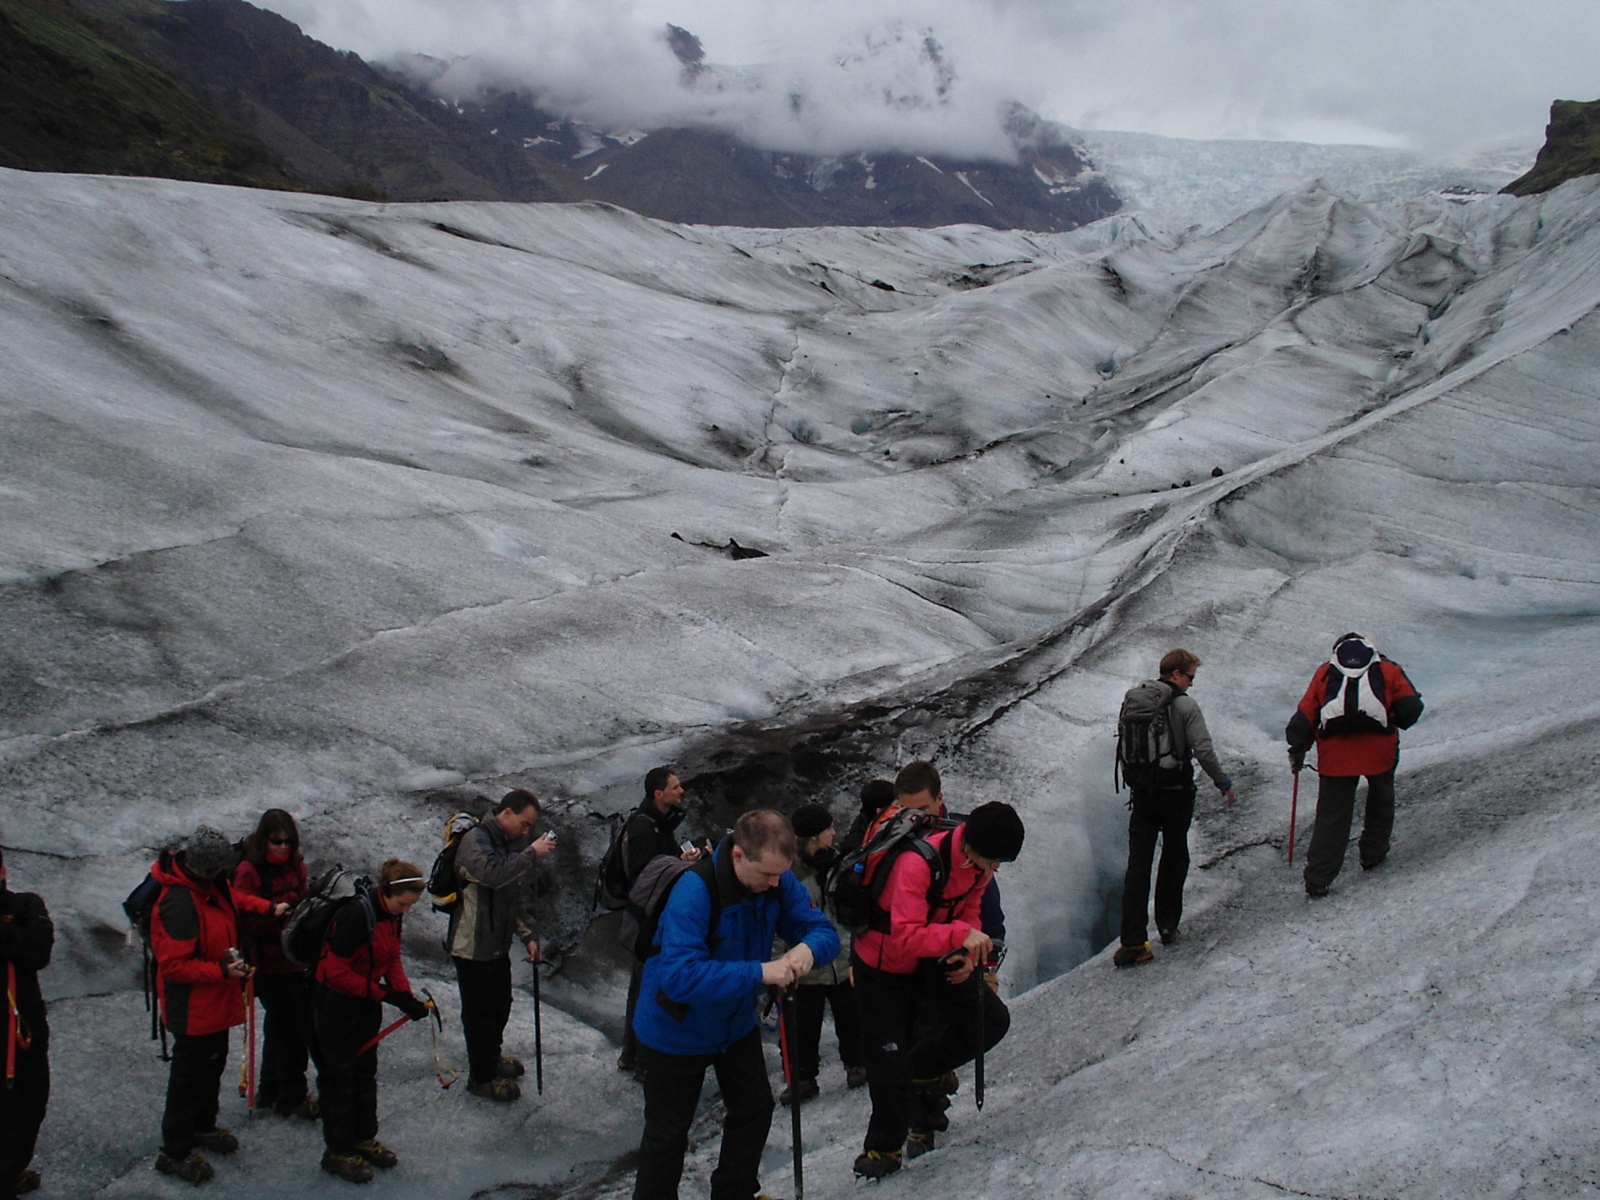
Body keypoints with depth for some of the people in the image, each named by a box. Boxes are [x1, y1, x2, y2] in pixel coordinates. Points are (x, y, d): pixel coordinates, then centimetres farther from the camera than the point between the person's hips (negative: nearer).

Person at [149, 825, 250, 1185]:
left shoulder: (210, 885, -3)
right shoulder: (178, 903, -31)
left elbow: (234, 902, 20)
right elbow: (174, 965, -29)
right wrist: (221, 971, -31)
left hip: (215, 1002, 10)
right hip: (192, 1008, -9)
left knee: (213, 1063, 24)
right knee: (191, 1074, 4)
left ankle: (203, 1127, 44)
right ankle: (175, 1151, 19)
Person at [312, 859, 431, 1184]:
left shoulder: (392, 914, -3)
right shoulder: (356, 914, -29)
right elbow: (336, 970, -26)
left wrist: (405, 995, -8)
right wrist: (383, 994, -24)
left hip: (366, 1002, 8)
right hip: (335, 1002, -8)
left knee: (366, 1071, 18)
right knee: (340, 1075, 3)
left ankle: (363, 1139, 33)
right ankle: (338, 1151, 17)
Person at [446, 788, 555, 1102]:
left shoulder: (514, 843, 9)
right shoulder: (475, 840, -19)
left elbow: (520, 896, 12)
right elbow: (493, 875, -38)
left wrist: (528, 935, 5)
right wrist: (531, 854, -34)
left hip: (498, 943, 9)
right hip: (472, 944, -9)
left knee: (501, 1004, 21)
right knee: (480, 1011, 3)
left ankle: (492, 1058, 42)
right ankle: (481, 1077, 17)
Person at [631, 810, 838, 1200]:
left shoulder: (778, 882, -16)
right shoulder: (695, 890, -35)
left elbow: (823, 930, -10)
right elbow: (679, 975, -43)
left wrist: (808, 949, -35)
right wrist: (758, 973, -46)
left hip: (737, 1022, 6)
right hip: (677, 1031, -6)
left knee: (755, 1109, 19)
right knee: (667, 1134, 9)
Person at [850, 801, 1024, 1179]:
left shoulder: (981, 861, -12)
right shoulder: (918, 862, -36)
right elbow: (905, 937, -39)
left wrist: (970, 954, -13)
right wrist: (960, 935, -49)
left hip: (935, 960, 7)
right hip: (884, 966, -6)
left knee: (991, 1020, 0)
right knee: (888, 1061, -3)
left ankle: (923, 1071, 20)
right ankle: (885, 1146, 19)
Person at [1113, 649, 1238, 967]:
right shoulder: (1185, 705, -11)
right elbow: (1203, 750, -15)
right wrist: (1224, 783, -2)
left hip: (1142, 794, 3)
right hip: (1176, 794, -3)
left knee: (1138, 864, 1)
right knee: (1174, 858, 17)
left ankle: (1132, 941, -6)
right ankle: (1167, 925, 23)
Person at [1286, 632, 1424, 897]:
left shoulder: (1325, 672, 17)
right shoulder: (1387, 670, 14)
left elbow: (1305, 715, 10)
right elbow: (1410, 707, 5)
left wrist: (1297, 749, 16)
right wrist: (1395, 722, 25)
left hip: (1335, 753, 1)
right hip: (1379, 748, -1)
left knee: (1331, 814, 6)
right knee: (1380, 800, 27)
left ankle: (1318, 879, 3)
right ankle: (1373, 853, 38)